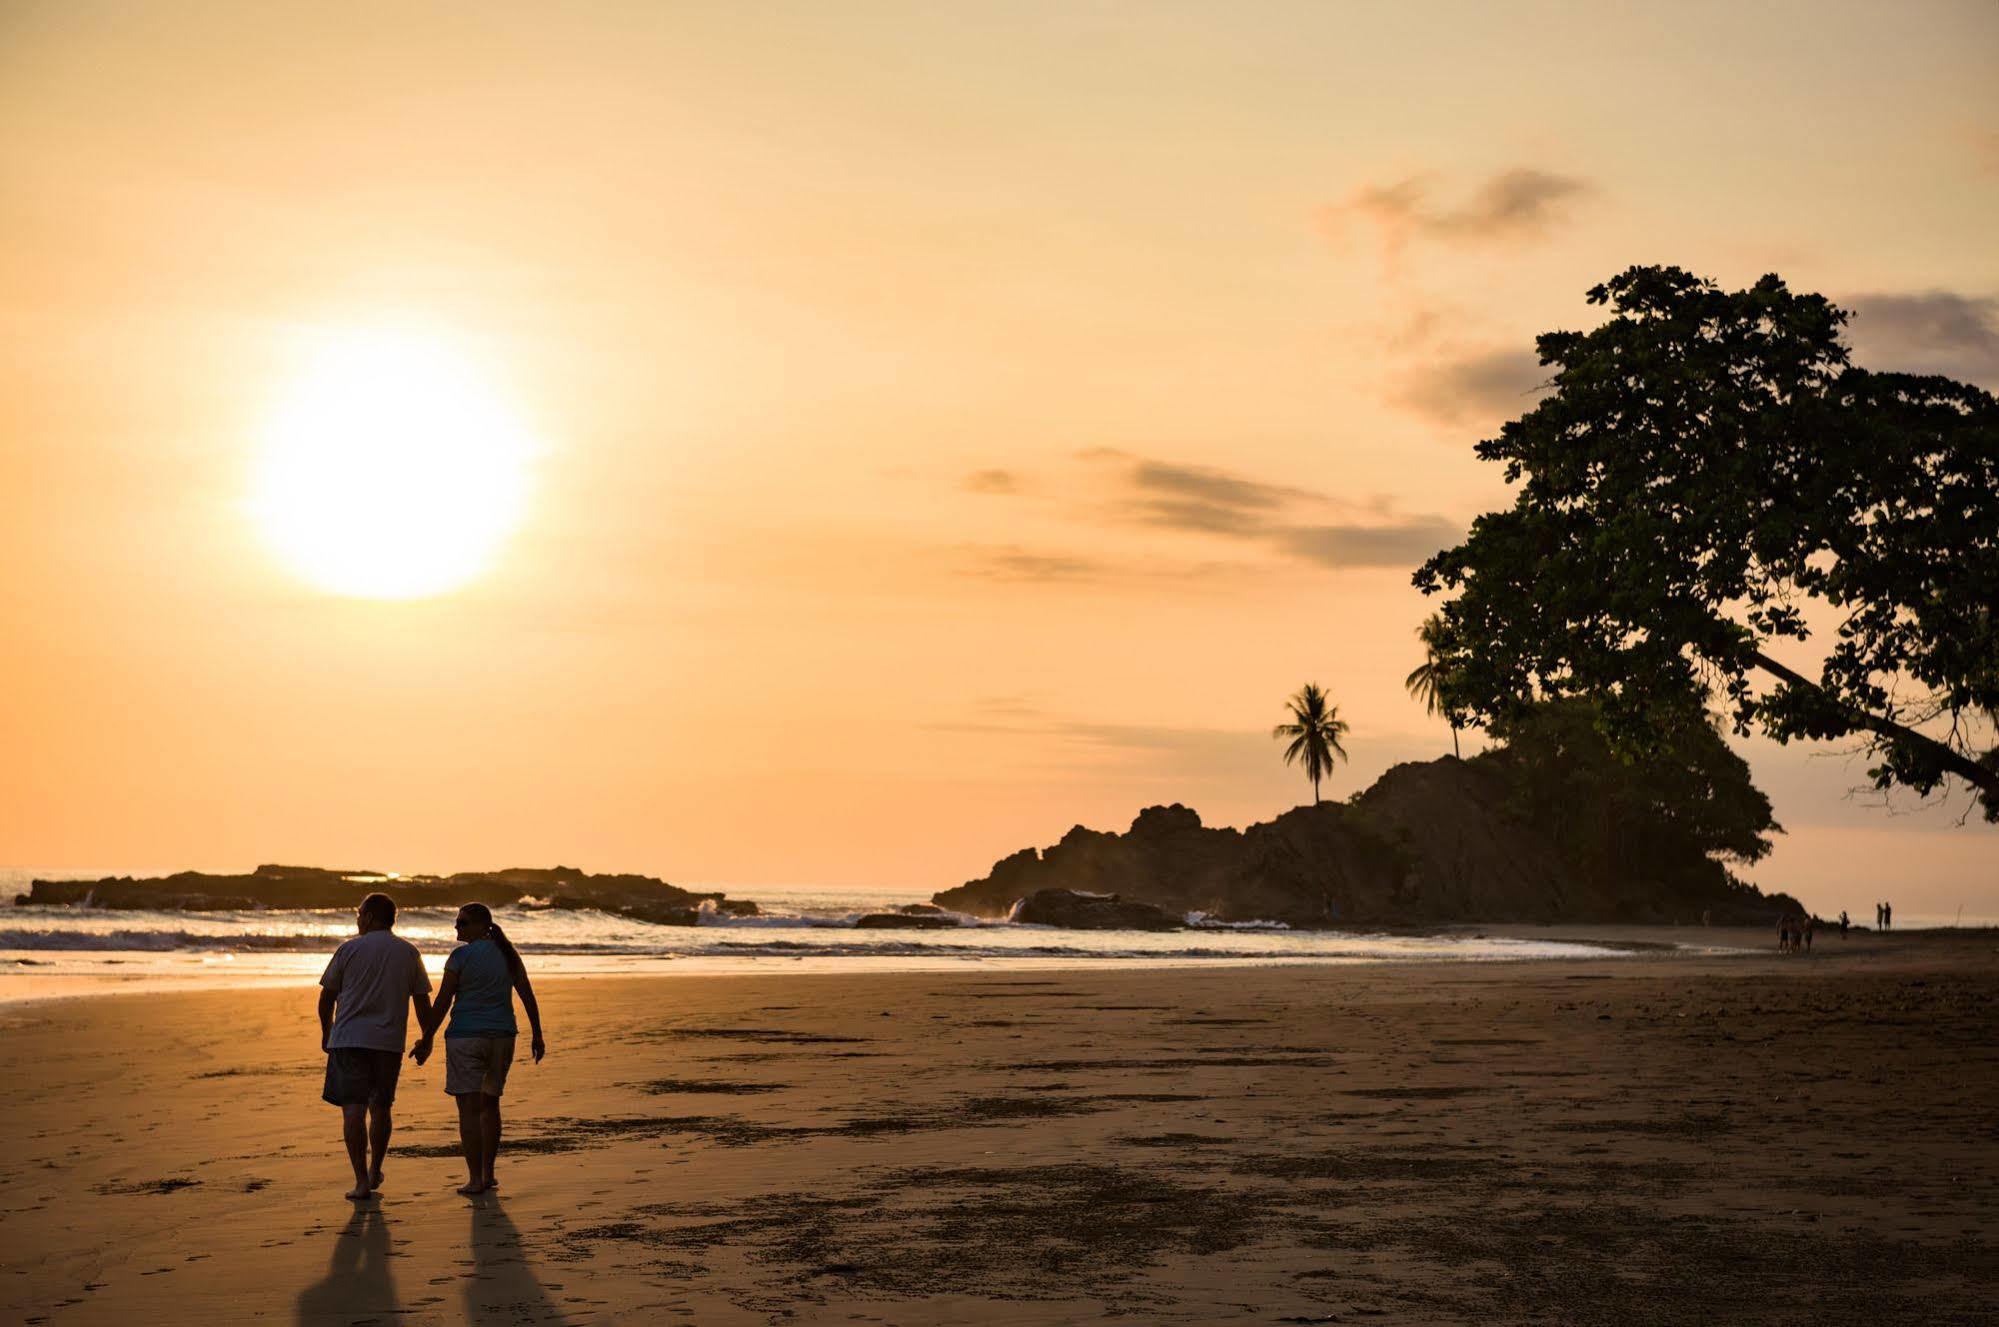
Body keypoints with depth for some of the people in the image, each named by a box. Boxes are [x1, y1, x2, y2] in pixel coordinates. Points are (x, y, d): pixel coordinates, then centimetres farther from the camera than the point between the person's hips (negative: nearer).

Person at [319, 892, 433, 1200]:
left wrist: (326, 1033, 19)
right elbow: (422, 1002, 9)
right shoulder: (409, 953, 7)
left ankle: (361, 1181, -10)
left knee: (354, 1109, -4)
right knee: (381, 1107, 16)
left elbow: (327, 996, 5)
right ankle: (374, 1172, 27)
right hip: (390, 1042, 3)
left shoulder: (349, 949, -1)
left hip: (349, 1039, -3)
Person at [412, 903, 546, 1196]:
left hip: (466, 1037, -5)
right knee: (490, 1104, 17)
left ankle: (475, 1179, -4)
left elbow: (442, 1002, -9)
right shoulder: (507, 954, 7)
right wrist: (537, 1036, 14)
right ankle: (488, 1174, 19)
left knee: (469, 1108, -2)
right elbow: (528, 996, 7)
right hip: (502, 1037, 5)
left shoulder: (460, 956, -9)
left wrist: (426, 1040, -2)